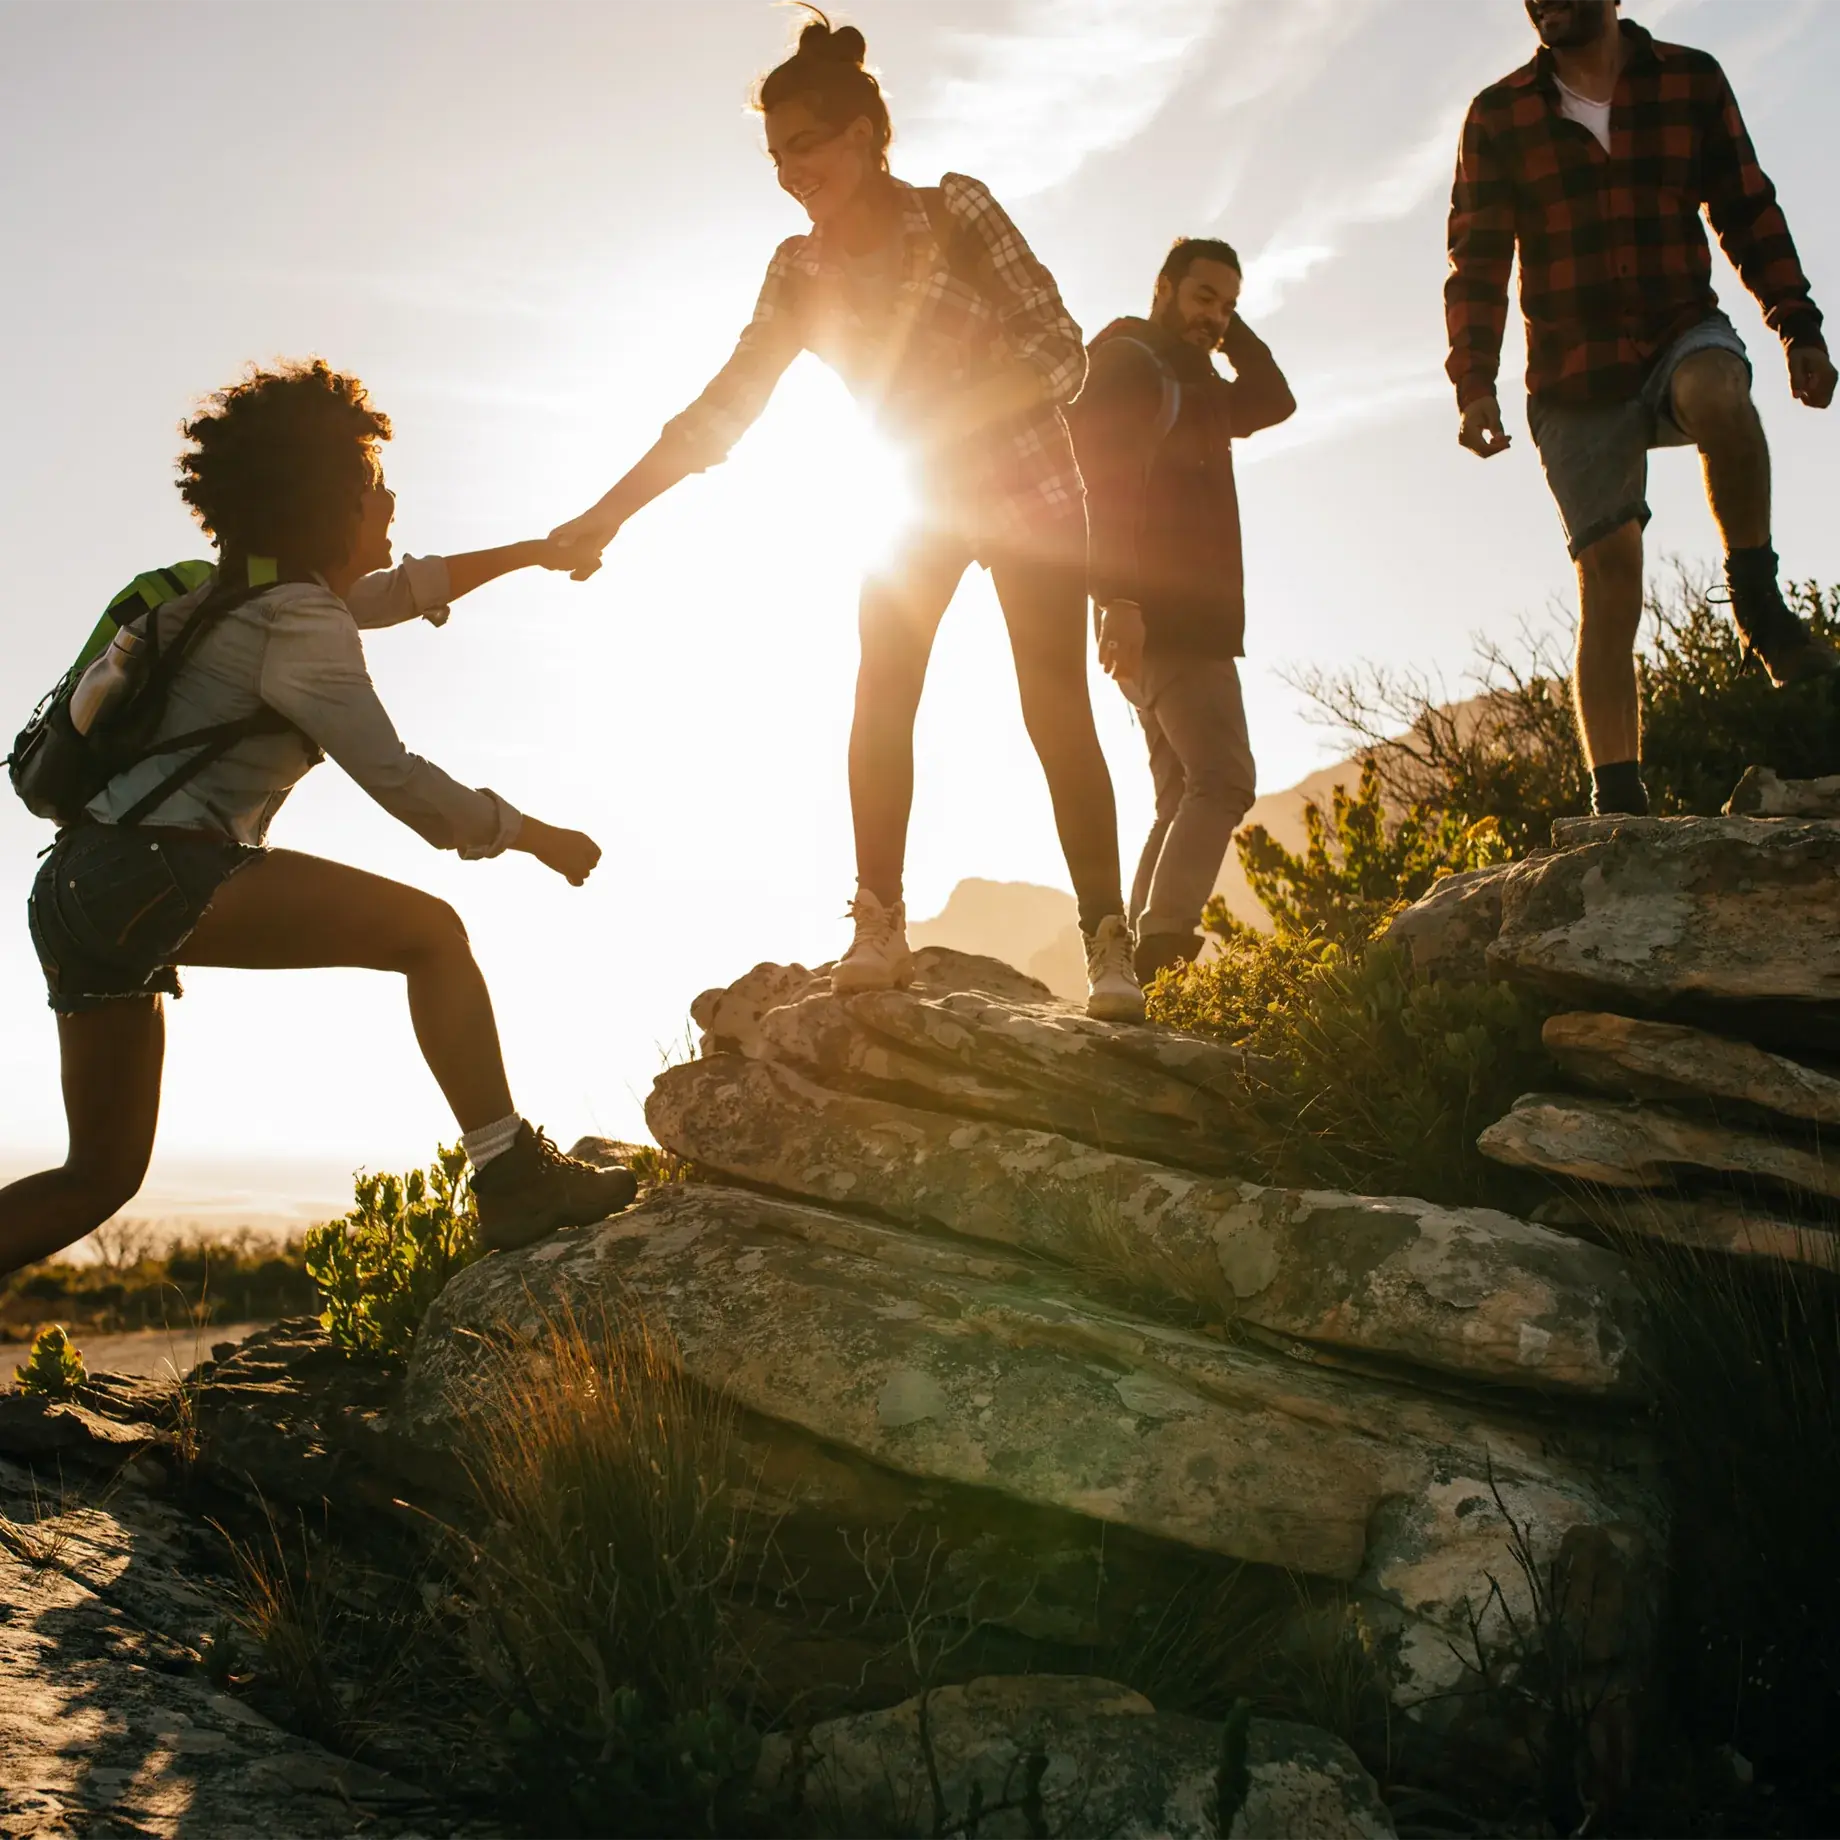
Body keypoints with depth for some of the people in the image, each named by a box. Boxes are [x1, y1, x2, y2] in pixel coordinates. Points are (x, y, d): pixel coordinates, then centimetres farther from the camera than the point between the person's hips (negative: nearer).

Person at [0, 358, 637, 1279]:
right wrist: (533, 834, -2)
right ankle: (514, 1178, -16)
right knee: (429, 931, -9)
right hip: (156, 870, -10)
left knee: (101, 1174, 14)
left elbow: (405, 589, 38)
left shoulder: (262, 587, 22)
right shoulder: (300, 619, -7)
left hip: (81, 889, 10)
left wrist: (530, 552, 43)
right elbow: (393, 777, -12)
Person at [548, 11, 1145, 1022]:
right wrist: (607, 514, -14)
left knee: (1056, 712, -10)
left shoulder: (956, 210, -18)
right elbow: (724, 407, -7)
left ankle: (1109, 946, -8)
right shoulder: (800, 271, -6)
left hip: (1030, 491, -4)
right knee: (880, 696, -10)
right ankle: (879, 928, -6)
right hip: (924, 498, 4)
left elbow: (1060, 349, -20)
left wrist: (952, 411, -33)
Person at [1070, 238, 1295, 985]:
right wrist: (1117, 598, -28)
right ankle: (1163, 945, -29)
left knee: (1185, 798, 5)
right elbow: (1101, 484, -17)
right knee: (1222, 778, -21)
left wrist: (1232, 331, 17)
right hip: (1155, 615, -10)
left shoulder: (1189, 384, 25)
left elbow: (1273, 402, 29)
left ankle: (1143, 961, 1)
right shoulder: (1126, 363, -4)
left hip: (1190, 617, 10)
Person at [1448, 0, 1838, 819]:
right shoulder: (1498, 116, 5)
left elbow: (1748, 212, 10)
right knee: (1609, 577, -9)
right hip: (1573, 374, 0)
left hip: (1681, 334, 0)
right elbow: (1477, 262, 0)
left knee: (1716, 391, -37)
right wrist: (1475, 384, -12)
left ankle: (1759, 606, -19)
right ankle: (1618, 798, -9)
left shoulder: (1691, 81, 7)